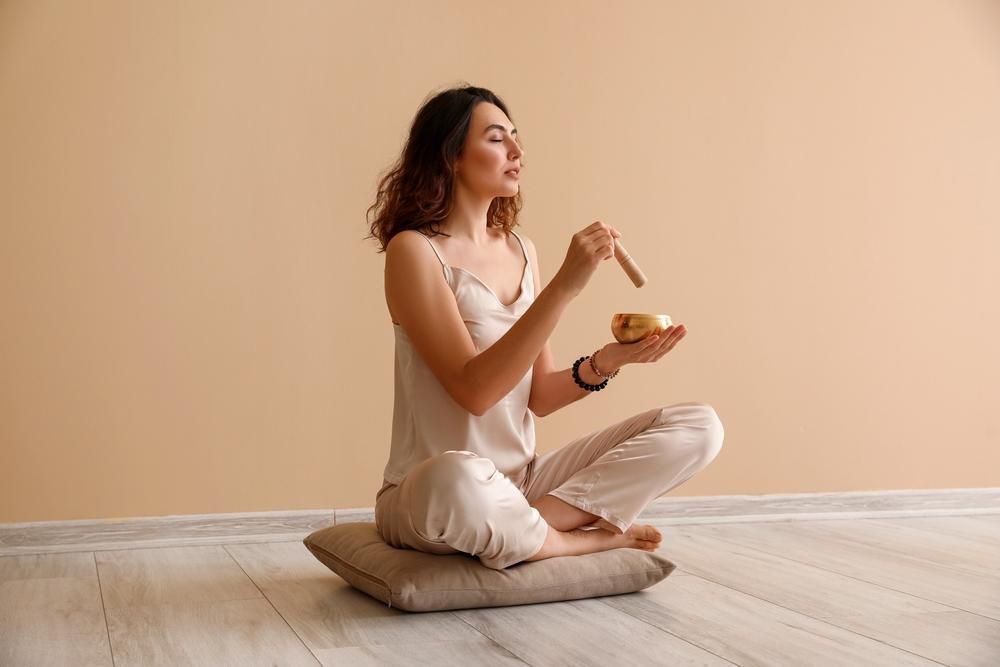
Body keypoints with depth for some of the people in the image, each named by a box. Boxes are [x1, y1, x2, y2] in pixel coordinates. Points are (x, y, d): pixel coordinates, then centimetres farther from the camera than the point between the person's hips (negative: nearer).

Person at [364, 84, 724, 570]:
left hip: (521, 483, 7)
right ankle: (584, 538, -12)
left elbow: (537, 397, 8)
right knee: (459, 480, -44)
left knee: (698, 427, -3)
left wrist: (606, 361, -11)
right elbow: (474, 391, -22)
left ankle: (528, 527, -13)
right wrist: (565, 285, -25)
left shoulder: (522, 251, 9)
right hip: (427, 492, -6)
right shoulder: (414, 251, -11)